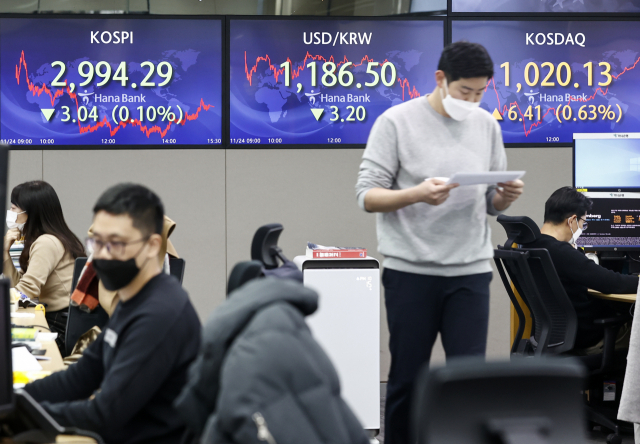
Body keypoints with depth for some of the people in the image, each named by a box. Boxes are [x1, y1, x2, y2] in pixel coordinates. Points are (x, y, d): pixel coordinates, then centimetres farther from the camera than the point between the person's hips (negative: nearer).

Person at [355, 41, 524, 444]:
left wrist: (508, 195, -9)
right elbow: (368, 196, -7)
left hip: (471, 272, 3)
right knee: (407, 377, 5)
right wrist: (417, 193, -24)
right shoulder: (397, 122, -4)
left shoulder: (487, 125, 9)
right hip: (411, 271, -3)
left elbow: (492, 203, 14)